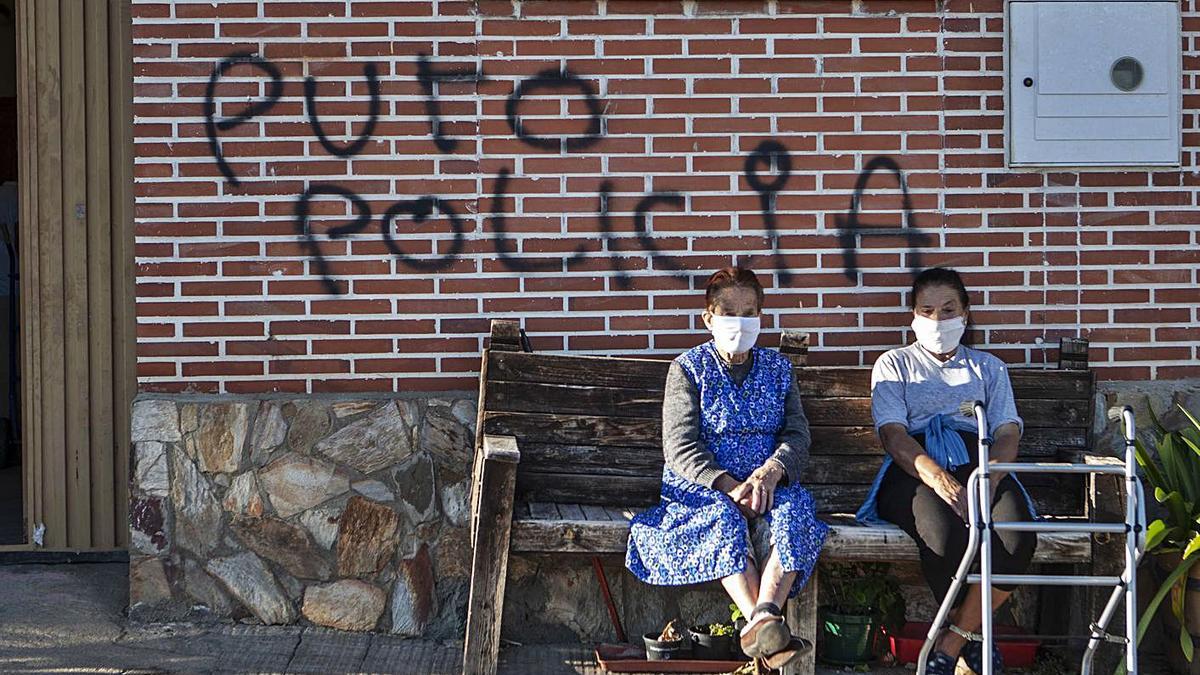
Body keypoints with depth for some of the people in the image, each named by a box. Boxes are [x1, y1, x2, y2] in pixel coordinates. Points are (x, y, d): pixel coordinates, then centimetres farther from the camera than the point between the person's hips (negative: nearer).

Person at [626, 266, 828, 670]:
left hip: (767, 483, 2)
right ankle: (764, 625, -52)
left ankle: (763, 617, -54)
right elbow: (680, 446, -5)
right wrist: (728, 486, -21)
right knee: (725, 520, -37)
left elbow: (797, 434, 6)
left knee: (792, 513, -33)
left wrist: (771, 472, -18)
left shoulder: (777, 368, 16)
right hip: (699, 486, -2)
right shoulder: (688, 368, 6)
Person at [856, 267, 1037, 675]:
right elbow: (893, 434, 2)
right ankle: (973, 633, -8)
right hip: (915, 468, -2)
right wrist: (939, 480, -19)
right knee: (946, 535, -38)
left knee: (1018, 539, -33)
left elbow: (1007, 434, 11)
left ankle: (950, 642, -15)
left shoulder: (988, 367, 28)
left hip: (979, 461, 2)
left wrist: (988, 481, -14)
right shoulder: (895, 365, 20)